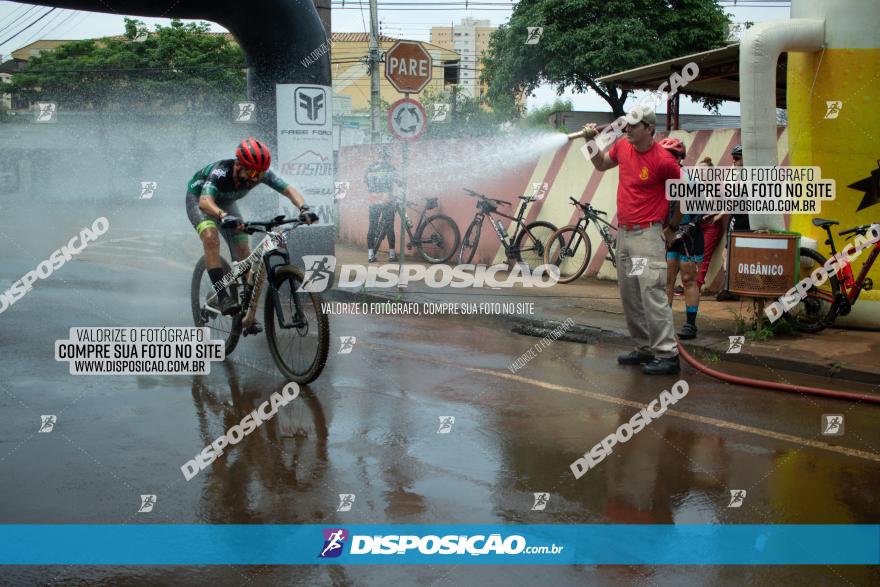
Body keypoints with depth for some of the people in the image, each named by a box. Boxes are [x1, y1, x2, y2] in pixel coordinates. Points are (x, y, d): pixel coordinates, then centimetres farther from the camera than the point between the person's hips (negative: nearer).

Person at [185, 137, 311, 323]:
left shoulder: (261, 174, -28)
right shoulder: (220, 172, -41)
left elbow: (288, 189, -29)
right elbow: (205, 201, -55)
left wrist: (304, 208, -49)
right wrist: (223, 216, -75)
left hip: (226, 203, 5)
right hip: (199, 198, -5)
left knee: (244, 253, -5)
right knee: (211, 237, -34)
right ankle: (222, 297, -33)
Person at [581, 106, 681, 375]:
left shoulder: (662, 160, -14)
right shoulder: (622, 147, 6)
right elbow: (601, 165, 26)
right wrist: (592, 143, 12)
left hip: (647, 234, -8)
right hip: (623, 232, 8)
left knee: (652, 292, -14)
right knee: (629, 296, 11)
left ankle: (667, 355, -12)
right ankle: (645, 349, 21)